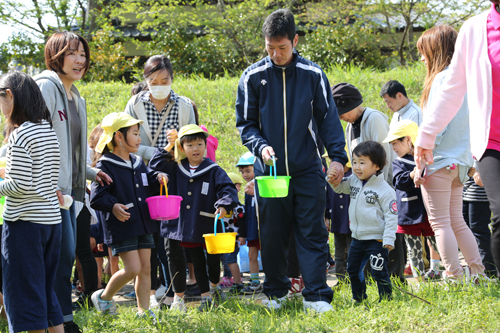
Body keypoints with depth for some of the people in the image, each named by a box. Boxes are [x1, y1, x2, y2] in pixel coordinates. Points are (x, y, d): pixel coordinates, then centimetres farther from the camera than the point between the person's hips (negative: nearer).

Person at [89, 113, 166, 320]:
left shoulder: (138, 163, 14)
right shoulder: (106, 165, -10)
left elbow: (148, 187, 25)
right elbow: (96, 197, -16)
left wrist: (158, 180, 4)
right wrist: (113, 206, -32)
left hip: (142, 225, 8)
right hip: (121, 227, -8)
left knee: (145, 268, 6)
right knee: (133, 268, -12)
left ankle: (143, 311, 15)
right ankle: (104, 297, 10)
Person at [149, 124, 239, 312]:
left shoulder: (214, 171, -6)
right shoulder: (176, 168, 5)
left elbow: (228, 189, -12)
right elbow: (156, 164, 10)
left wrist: (224, 205, -30)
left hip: (207, 229, -2)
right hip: (182, 226, 2)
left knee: (213, 260, 13)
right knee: (197, 263, 11)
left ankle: (214, 287, 40)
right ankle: (205, 296, 20)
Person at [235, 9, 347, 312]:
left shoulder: (313, 75, 1)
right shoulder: (253, 77, 1)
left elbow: (328, 117, 4)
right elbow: (245, 124, 5)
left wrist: (338, 156, -7)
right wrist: (261, 147, -13)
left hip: (308, 170, -1)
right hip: (270, 172, 1)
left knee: (313, 233, -3)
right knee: (272, 236, 7)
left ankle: (317, 296, -3)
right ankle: (276, 293, 21)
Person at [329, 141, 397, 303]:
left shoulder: (385, 190, -15)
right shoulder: (353, 181, 4)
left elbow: (391, 216, -14)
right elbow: (339, 187, 18)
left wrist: (389, 239, -18)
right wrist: (333, 180, -6)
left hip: (376, 240, -7)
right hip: (357, 238, 8)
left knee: (379, 272, -5)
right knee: (353, 270, 17)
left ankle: (385, 300, 8)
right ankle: (359, 298, 32)